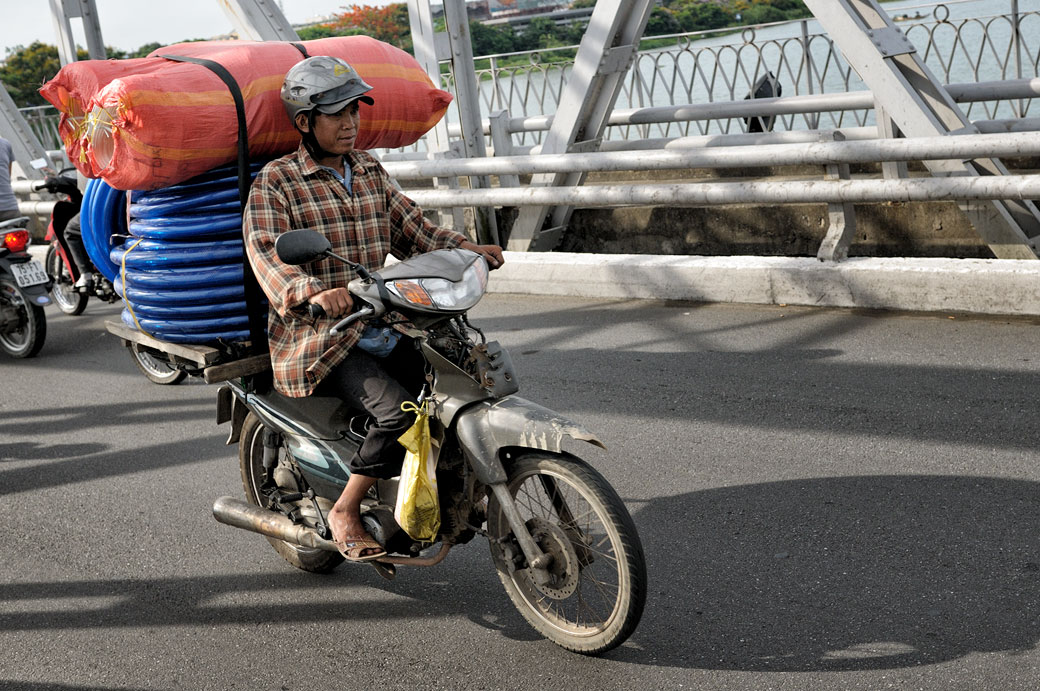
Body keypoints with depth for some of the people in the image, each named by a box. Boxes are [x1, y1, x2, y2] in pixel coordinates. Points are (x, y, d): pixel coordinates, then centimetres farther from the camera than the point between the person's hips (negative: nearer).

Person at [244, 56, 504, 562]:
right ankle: (344, 513, -7)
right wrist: (313, 291, -39)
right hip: (316, 337, -7)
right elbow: (267, 254, -20)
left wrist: (467, 249, -2)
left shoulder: (370, 172, 16)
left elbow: (412, 230, 16)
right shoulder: (275, 182, -5)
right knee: (400, 410, -26)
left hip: (379, 324, 7)